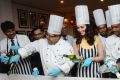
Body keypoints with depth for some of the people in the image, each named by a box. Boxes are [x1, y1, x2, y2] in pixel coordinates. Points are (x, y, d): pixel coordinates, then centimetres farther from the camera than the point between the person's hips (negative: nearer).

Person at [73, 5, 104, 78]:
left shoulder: (96, 39, -4)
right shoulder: (77, 41, -1)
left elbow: (101, 57, -1)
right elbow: (76, 56, 1)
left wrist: (91, 59, -17)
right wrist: (77, 58, -21)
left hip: (94, 71, 0)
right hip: (82, 71, 1)